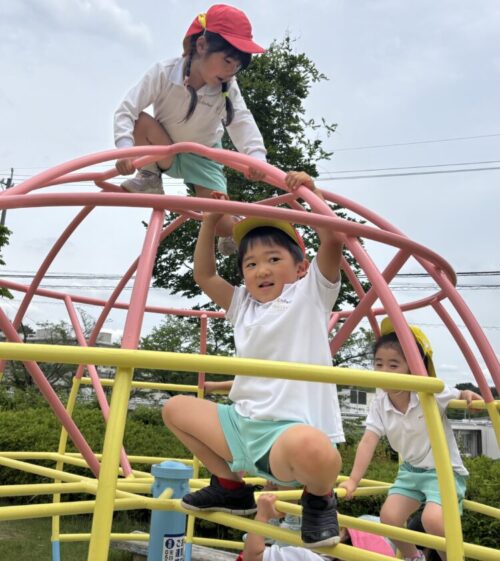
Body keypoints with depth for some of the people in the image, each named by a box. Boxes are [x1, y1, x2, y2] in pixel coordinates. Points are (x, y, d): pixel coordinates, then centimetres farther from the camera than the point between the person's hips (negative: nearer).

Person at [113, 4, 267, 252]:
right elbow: (126, 111, -28)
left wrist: (256, 155, -52)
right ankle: (150, 179, -7)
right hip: (166, 153, -1)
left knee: (222, 224, -12)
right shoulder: (164, 72, -25)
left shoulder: (228, 87, -18)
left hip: (202, 157, 1)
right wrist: (125, 149, -47)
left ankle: (235, 236, 28)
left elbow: (242, 122, -31)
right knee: (140, 121, -33)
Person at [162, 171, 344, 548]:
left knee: (310, 448, -42)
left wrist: (310, 193, -12)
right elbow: (204, 275, 16)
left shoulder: (310, 293, 1)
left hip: (294, 429, -7)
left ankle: (320, 499, -2)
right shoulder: (244, 305, 16)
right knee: (176, 407, 14)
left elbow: (332, 239, -12)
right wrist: (211, 222, 10)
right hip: (243, 424, 7)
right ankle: (231, 487, 24)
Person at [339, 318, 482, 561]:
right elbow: (367, 442, -14)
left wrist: (467, 394, -29)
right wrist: (353, 481, -20)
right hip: (411, 470, 5)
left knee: (434, 520, -27)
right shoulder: (379, 404, -11)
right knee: (389, 517, -8)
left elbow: (458, 397, -5)